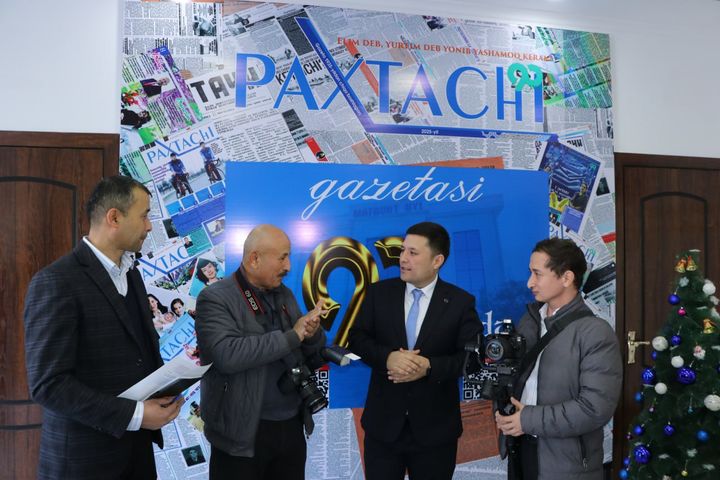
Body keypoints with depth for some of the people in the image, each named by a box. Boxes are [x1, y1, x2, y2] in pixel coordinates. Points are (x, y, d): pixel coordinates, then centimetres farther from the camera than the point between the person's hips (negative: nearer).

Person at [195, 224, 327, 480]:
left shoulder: (285, 295, 9)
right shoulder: (215, 298, -10)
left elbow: (313, 359, 11)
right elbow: (227, 355, -27)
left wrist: (313, 334, -12)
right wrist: (292, 335, -21)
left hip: (292, 427, 6)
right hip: (243, 433, -5)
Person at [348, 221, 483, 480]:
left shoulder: (460, 301, -5)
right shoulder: (379, 292, 0)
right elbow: (357, 338, -1)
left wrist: (430, 367, -23)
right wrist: (387, 357, -20)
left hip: (435, 427, -1)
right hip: (383, 422, 1)